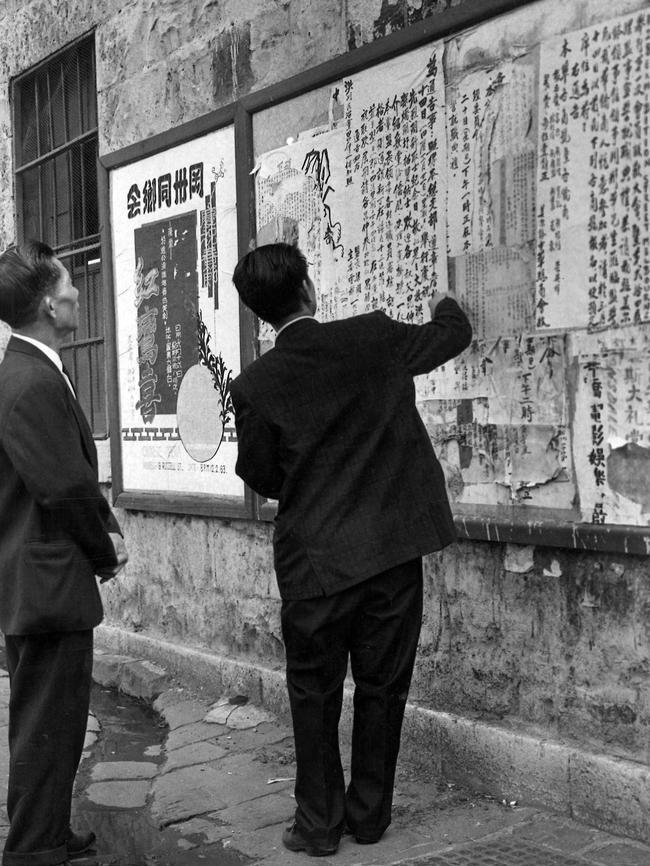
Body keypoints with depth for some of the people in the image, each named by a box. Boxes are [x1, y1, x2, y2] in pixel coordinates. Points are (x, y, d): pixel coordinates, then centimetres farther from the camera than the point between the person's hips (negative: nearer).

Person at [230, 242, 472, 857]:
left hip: (314, 560, -1)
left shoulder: (255, 386, -9)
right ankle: (369, 814, 26)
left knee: (315, 692, 13)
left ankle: (319, 823, 21)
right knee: (382, 687, 14)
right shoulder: (374, 338, -6)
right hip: (394, 550, 2)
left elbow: (260, 477, 2)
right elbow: (453, 335, 13)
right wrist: (445, 307, 35)